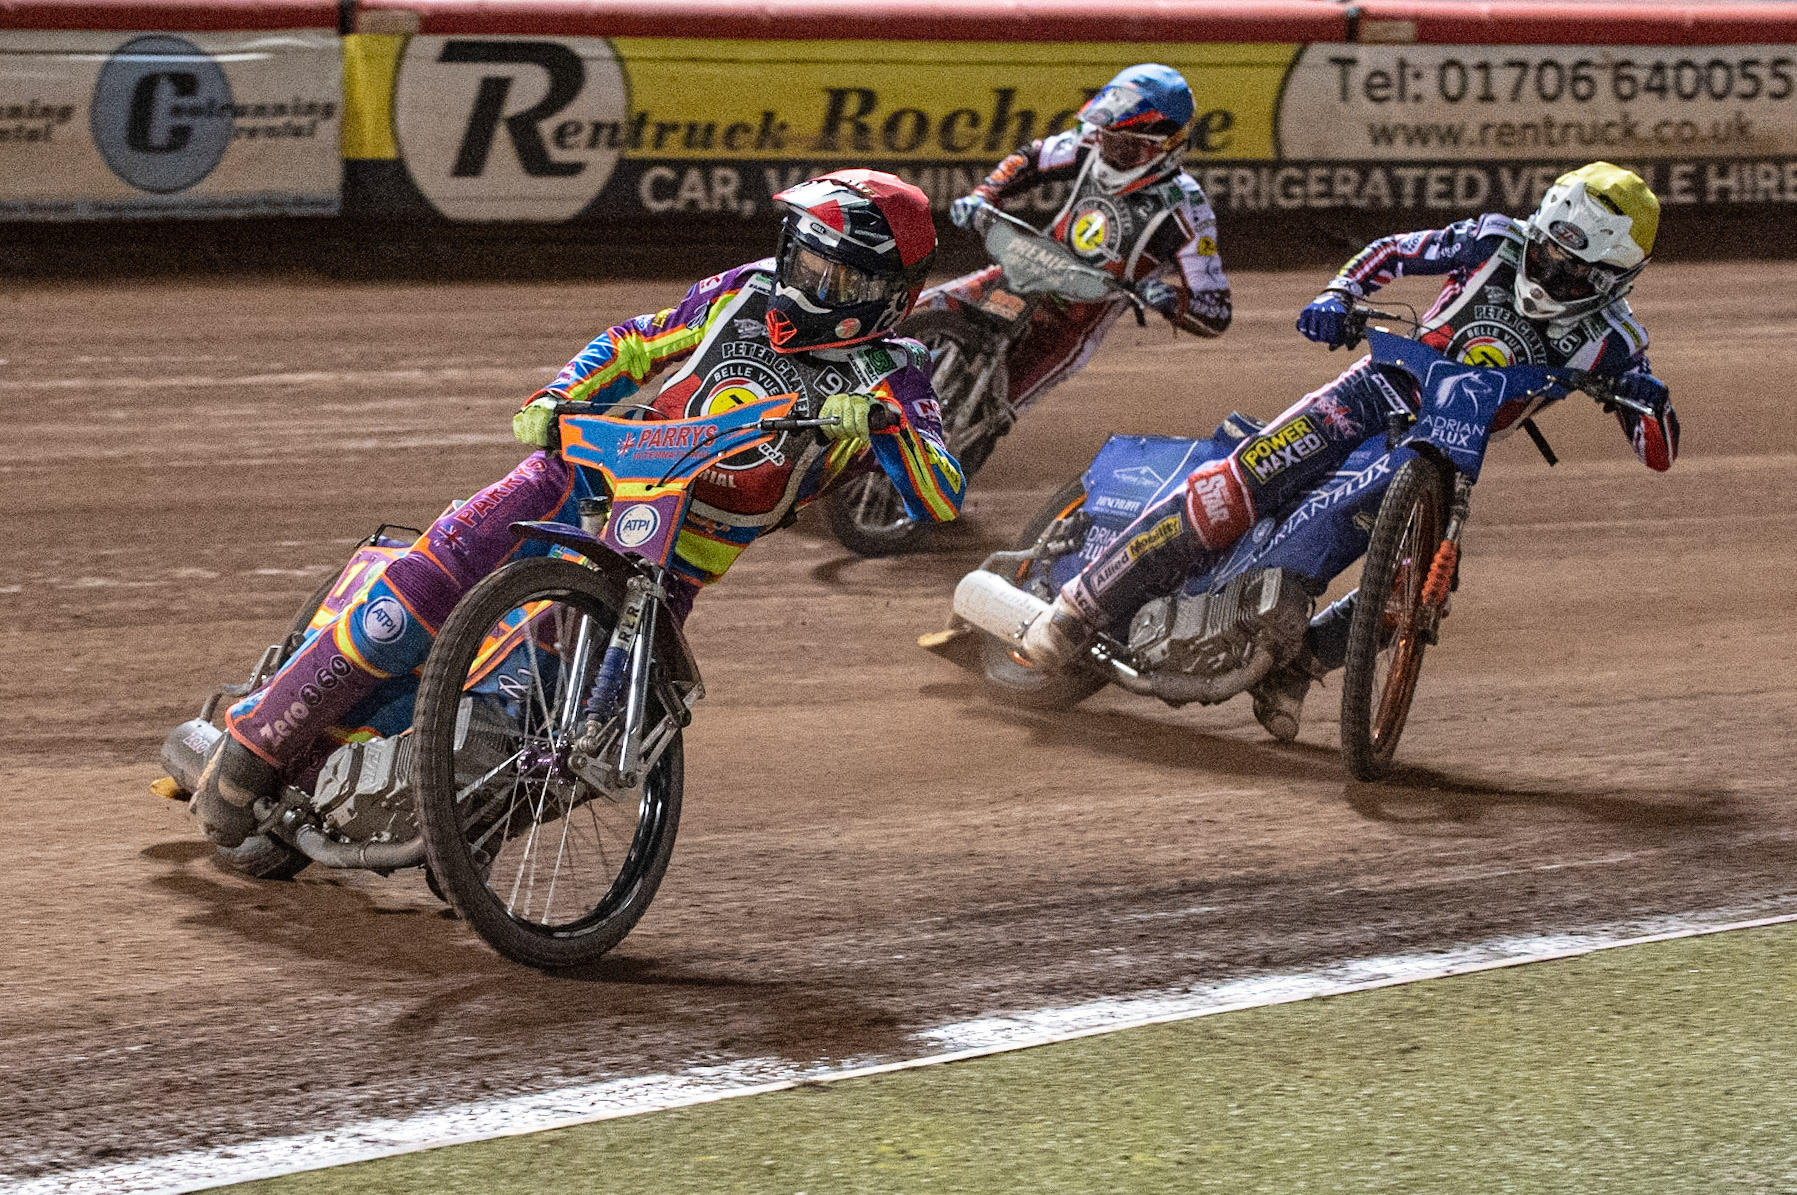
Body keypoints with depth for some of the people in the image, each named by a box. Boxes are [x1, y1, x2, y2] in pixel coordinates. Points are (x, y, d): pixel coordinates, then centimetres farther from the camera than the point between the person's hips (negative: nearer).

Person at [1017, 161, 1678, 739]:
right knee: (1241, 481, -20)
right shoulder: (1498, 242, -8)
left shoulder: (1610, 340, -8)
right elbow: (1392, 251, 2)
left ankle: (1295, 662, 2)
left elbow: (1659, 453, -11)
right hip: (1383, 390, -2)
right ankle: (1084, 604, -14)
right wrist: (1338, 295, -18)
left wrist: (1648, 400, -34)